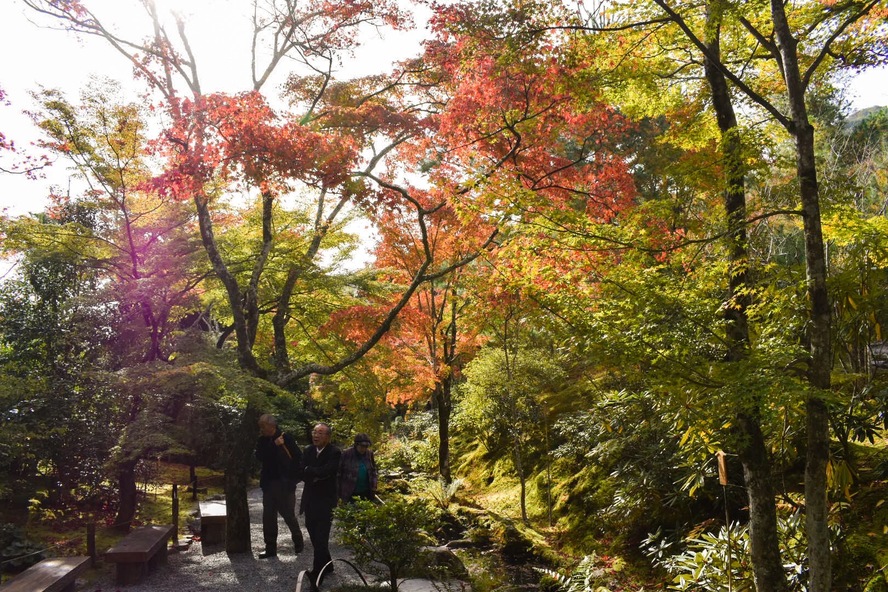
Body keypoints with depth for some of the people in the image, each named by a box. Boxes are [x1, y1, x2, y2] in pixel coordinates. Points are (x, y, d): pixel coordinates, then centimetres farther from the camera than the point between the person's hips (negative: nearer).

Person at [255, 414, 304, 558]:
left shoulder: (286, 438, -10)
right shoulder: (262, 441, 6)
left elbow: (298, 457, -9)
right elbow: (260, 456, -10)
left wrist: (293, 477, -11)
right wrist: (274, 445, -20)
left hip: (285, 484, -5)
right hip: (268, 484, 5)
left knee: (288, 514, 4)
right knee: (268, 517, 6)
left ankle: (298, 541, 26)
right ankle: (270, 548, 14)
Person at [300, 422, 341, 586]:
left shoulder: (334, 453, -10)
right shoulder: (308, 451, 6)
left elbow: (325, 471, -24)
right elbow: (303, 474, -2)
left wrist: (310, 470, -10)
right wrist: (318, 473, -17)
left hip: (326, 500, -6)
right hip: (310, 500, 6)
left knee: (321, 537, -8)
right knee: (315, 536, 13)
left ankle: (318, 571, -4)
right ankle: (326, 565, 29)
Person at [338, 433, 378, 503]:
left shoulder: (369, 454, 3)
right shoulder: (346, 454, -8)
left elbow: (373, 471, 16)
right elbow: (339, 473, -3)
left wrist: (373, 486, 6)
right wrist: (339, 492, -3)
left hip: (366, 492, 4)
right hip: (349, 494, -3)